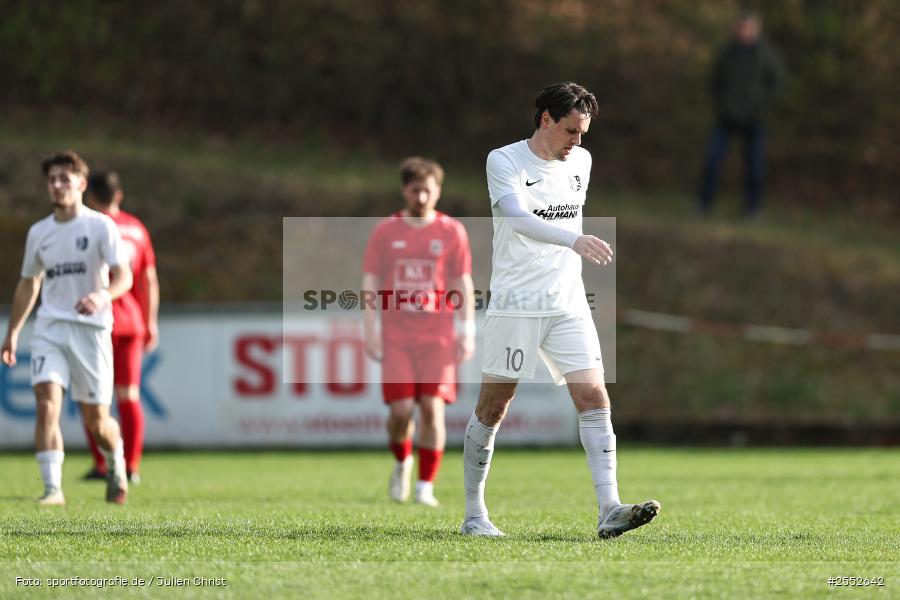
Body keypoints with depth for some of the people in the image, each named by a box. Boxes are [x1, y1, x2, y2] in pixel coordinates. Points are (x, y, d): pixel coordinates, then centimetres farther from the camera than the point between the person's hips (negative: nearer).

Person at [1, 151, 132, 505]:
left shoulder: (100, 226, -4)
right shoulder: (39, 233, 10)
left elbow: (124, 276, -13)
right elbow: (29, 284, 23)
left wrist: (103, 295, -34)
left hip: (91, 328, -3)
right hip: (49, 329, 3)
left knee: (96, 420, 3)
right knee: (47, 403, -18)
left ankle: (116, 464, 35)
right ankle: (52, 487, -19)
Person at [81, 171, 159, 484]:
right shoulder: (137, 229, 9)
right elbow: (149, 280, 11)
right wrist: (151, 323, 17)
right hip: (131, 322, 5)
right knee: (129, 396, 6)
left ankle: (101, 464, -2)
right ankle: (131, 466, 2)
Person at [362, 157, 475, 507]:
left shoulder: (452, 232, 5)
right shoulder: (385, 231, 6)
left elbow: (463, 284, 5)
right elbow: (370, 282, 6)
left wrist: (467, 333, -1)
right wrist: (370, 333, -2)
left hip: (437, 335, 0)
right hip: (396, 336, 0)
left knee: (433, 408, -9)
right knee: (401, 409, -7)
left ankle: (426, 486, -2)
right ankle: (402, 462, 24)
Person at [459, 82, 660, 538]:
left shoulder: (580, 162, 10)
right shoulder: (504, 162, -10)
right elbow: (519, 218, -28)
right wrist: (574, 240, -42)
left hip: (568, 305, 5)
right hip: (514, 306, -5)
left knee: (594, 398, -9)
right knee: (493, 407, 3)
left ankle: (609, 510, -14)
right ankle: (473, 513, 15)